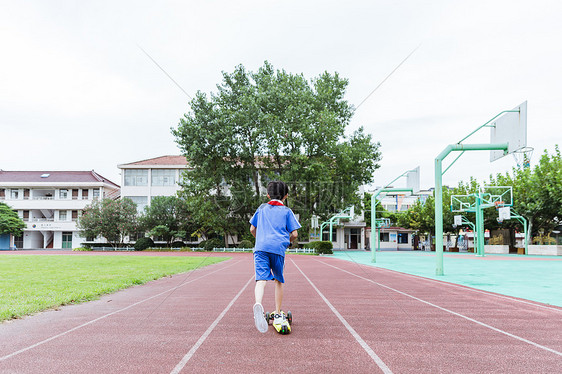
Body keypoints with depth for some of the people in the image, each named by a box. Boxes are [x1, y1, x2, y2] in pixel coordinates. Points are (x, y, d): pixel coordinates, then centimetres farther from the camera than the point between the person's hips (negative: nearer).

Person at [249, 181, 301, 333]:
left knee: (261, 279, -13)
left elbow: (252, 229, 22)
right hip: (278, 248, 0)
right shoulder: (287, 211, 13)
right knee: (278, 280, 16)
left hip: (260, 247, 1)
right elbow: (294, 234, 5)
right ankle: (278, 314, 21)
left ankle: (258, 305, -41)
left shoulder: (262, 208, 21)